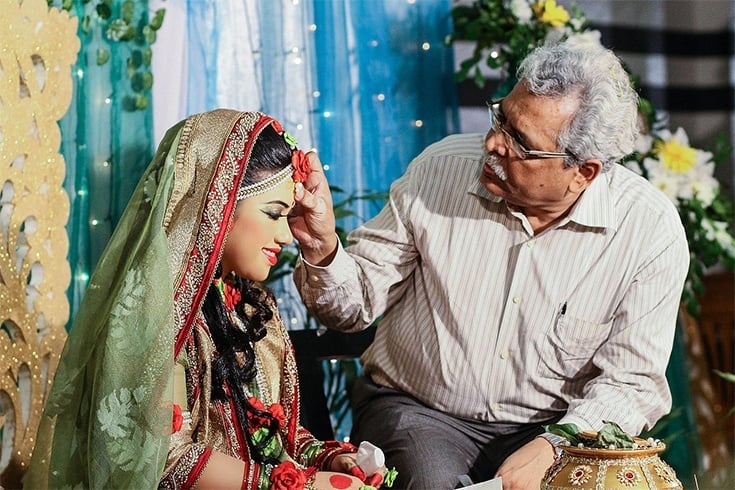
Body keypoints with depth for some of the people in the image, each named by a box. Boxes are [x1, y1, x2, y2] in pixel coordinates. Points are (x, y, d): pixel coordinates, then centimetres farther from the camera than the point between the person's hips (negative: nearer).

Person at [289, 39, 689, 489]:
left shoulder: (651, 232, -11)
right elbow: (357, 304, 0)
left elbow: (630, 382, -8)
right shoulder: (439, 169, -7)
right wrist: (323, 250, -21)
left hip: (552, 428, 1)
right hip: (416, 412, 0)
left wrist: (550, 449, -23)